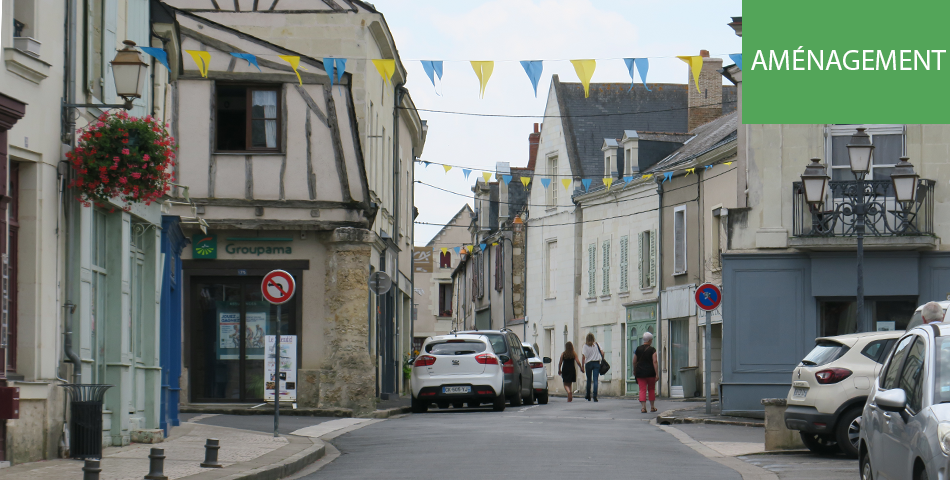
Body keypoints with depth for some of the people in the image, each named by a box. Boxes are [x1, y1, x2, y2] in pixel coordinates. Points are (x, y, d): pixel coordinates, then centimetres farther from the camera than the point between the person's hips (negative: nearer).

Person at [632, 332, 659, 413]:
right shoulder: (652, 350, -5)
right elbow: (655, 362, -12)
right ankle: (652, 407, 22)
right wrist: (657, 374, -12)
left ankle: (643, 407, -15)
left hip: (640, 373, 1)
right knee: (651, 389, 14)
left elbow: (634, 362, 9)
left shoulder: (638, 349, 3)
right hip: (650, 372, -1)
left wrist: (634, 371, 25)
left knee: (642, 389, -1)